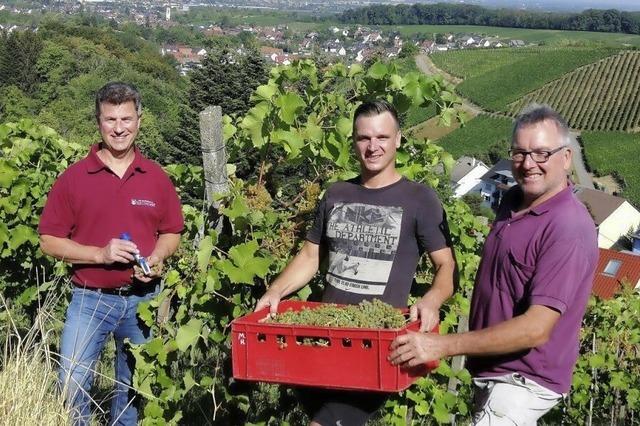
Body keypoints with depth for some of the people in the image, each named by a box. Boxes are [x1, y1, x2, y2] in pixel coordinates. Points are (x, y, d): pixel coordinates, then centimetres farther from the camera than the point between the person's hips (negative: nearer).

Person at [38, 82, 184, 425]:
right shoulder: (73, 177, -5)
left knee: (133, 387, 15)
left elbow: (171, 233, 10)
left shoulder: (157, 177, 2)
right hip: (90, 300, -2)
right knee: (72, 385, -6)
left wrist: (157, 258, -11)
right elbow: (49, 241, -5)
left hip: (143, 299, 2)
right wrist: (100, 254, -19)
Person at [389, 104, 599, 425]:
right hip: (489, 368, 8)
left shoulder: (570, 229, -25)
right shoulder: (513, 200, 2)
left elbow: (536, 329, -29)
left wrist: (443, 345, -30)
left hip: (524, 382, -8)